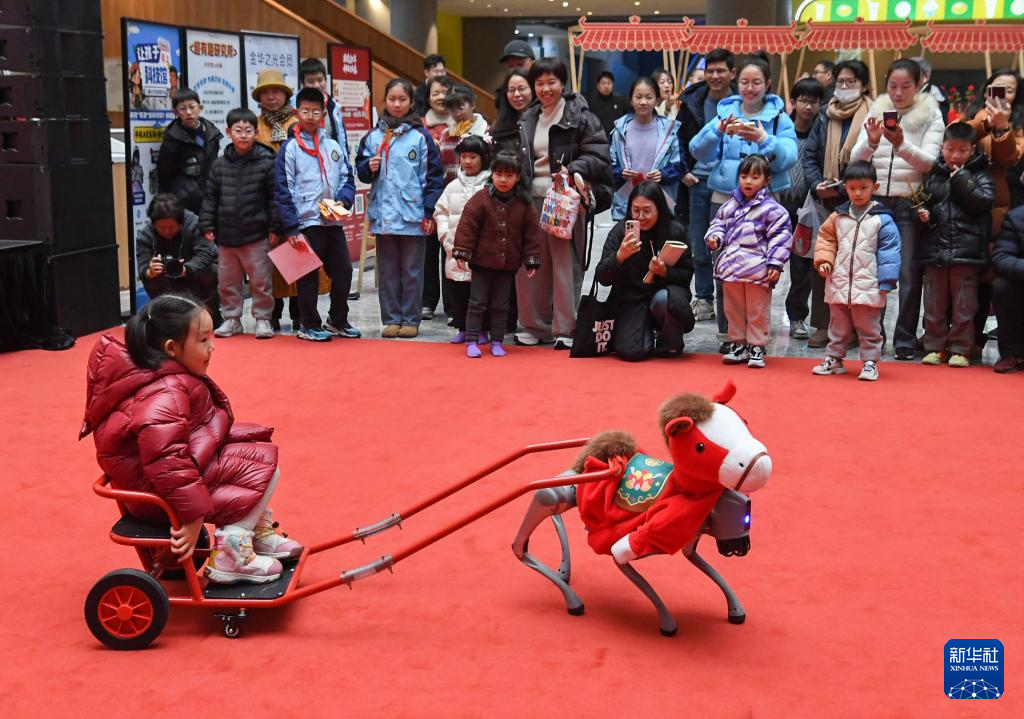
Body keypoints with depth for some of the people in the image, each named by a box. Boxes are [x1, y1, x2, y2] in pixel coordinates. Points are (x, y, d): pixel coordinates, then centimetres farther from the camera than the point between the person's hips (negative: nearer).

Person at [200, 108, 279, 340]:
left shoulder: (266, 162, -5)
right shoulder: (219, 164, 5)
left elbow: (274, 198, -5)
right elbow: (210, 198, 9)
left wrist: (274, 228, -7)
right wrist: (207, 226, 4)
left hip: (256, 236, -4)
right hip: (226, 235, 4)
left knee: (261, 281, 3)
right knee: (227, 282, 12)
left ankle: (262, 319, 15)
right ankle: (231, 319, 24)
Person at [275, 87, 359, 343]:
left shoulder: (334, 147, 10)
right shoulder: (290, 148, -3)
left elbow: (347, 180, 14)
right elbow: (283, 190, -6)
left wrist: (342, 202, -7)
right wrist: (291, 227, -11)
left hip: (334, 222, 5)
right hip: (307, 222, -5)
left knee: (344, 271, 10)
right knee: (308, 275, 2)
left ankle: (337, 321, 26)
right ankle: (308, 325, 15)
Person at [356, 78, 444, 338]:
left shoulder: (421, 136, -2)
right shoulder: (373, 136, 7)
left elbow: (433, 175, -3)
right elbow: (361, 169, 14)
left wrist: (429, 212, -8)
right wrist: (369, 167, -10)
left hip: (412, 214, -3)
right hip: (383, 215, 3)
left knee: (412, 271, 5)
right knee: (387, 270, 8)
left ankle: (410, 319, 12)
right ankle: (391, 319, 16)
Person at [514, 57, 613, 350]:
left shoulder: (579, 116, -3)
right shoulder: (527, 120, 16)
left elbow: (598, 155, -8)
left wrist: (573, 170, -22)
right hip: (532, 199, 6)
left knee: (565, 264, -5)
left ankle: (565, 329, 1)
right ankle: (535, 325, 17)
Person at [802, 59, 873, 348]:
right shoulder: (826, 115, 13)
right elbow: (808, 154, 13)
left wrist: (843, 188, -14)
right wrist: (817, 184, -4)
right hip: (827, 202, 4)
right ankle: (823, 325, 9)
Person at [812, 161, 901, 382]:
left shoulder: (882, 219, -7)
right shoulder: (838, 216, 5)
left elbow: (889, 252, -8)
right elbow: (826, 238, 14)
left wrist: (886, 281, -12)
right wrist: (824, 260, -3)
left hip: (868, 287, -4)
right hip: (839, 284, 4)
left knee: (868, 328, 5)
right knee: (838, 326, 16)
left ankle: (870, 362, 14)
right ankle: (833, 358, 27)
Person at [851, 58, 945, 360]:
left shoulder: (931, 115, 1)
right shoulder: (876, 111, 8)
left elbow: (928, 161, -10)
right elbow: (855, 160, 1)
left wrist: (902, 145, -26)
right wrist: (871, 142, -19)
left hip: (911, 202, -2)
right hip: (876, 199, 3)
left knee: (908, 273, -4)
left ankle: (905, 340, 2)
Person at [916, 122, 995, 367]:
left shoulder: (980, 175, 2)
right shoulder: (933, 175, 10)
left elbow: (984, 202, -13)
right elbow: (924, 202, 21)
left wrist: (961, 179, -13)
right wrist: (924, 214, -1)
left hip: (966, 250, -3)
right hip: (935, 248, 3)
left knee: (963, 303, 2)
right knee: (934, 301, 8)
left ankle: (960, 349, 10)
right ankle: (935, 347, 17)